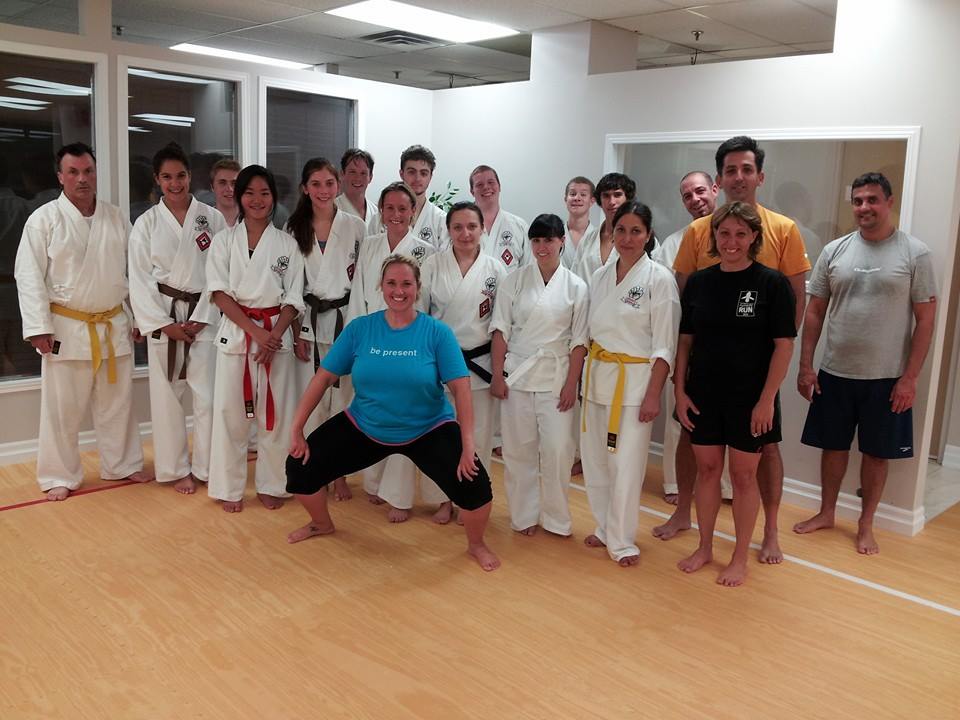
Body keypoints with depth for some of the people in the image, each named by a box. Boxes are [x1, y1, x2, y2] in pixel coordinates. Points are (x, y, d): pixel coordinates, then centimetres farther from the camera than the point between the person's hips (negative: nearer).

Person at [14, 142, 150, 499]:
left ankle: (122, 465, 29)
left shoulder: (116, 218, 5)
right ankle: (60, 476, 19)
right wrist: (39, 327, -14)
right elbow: (29, 275, -8)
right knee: (62, 407, 4)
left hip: (114, 326, 4)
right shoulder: (44, 219, -6)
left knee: (117, 401, 14)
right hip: (67, 328, -3)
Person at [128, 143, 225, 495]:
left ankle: (207, 466, 15)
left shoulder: (212, 218, 1)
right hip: (163, 318, 1)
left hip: (205, 317, -1)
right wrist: (164, 323, -8)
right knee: (167, 396, 6)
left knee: (208, 395, -1)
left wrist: (201, 318, -9)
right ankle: (177, 468, 20)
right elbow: (140, 280, 0)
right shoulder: (147, 223, 3)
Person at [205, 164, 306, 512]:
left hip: (277, 334, 1)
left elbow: (293, 299, 3)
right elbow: (219, 293, -4)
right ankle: (229, 489, 14)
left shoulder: (287, 244, 6)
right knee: (230, 411, 2)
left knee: (274, 412, 4)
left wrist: (274, 335, -13)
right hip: (235, 332, 0)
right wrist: (255, 331, -15)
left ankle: (271, 486, 18)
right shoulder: (224, 239, 4)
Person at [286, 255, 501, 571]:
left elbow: (461, 388, -17)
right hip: (364, 428, 3)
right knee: (300, 467, -1)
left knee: (475, 484, -21)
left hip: (429, 430, -2)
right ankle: (322, 524, 33)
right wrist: (296, 429, -7)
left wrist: (468, 445, -24)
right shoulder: (359, 328, -7)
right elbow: (324, 377, -4)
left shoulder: (437, 332, -12)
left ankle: (476, 544, 13)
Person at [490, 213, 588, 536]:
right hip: (517, 374, 1)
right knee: (519, 449, 5)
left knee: (558, 450, -1)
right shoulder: (516, 281, 3)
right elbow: (501, 329, 2)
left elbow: (579, 340, 0)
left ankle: (555, 518, 18)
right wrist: (497, 375, -4)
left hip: (557, 376, -1)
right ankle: (525, 515, 21)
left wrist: (571, 384, -5)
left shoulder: (575, 287, 0)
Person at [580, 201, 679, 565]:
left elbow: (665, 345, -9)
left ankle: (621, 540, 14)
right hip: (597, 377, 5)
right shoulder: (600, 275, 8)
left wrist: (653, 395, -13)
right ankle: (605, 526, 30)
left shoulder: (659, 279, -8)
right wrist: (585, 377, 10)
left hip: (635, 380, -5)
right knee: (594, 459, 11)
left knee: (626, 465, -2)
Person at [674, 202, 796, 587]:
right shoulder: (698, 282, 3)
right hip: (703, 395, 3)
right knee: (707, 469, 13)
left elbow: (783, 345, -9)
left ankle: (740, 558, 22)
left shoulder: (771, 283, -8)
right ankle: (705, 547, 29)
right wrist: (680, 390, 1)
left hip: (749, 398, -3)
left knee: (743, 475, 7)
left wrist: (766, 400, -13)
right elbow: (685, 341, 7)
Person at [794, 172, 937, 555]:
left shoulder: (915, 253, -5)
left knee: (876, 452, 9)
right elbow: (815, 311, 6)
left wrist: (909, 377, -10)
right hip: (835, 373, 2)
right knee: (833, 445, 13)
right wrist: (805, 365, 1)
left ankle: (865, 525, 25)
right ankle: (827, 513, 31)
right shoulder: (834, 250, 3)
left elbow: (925, 319, -5)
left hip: (887, 378, -2)